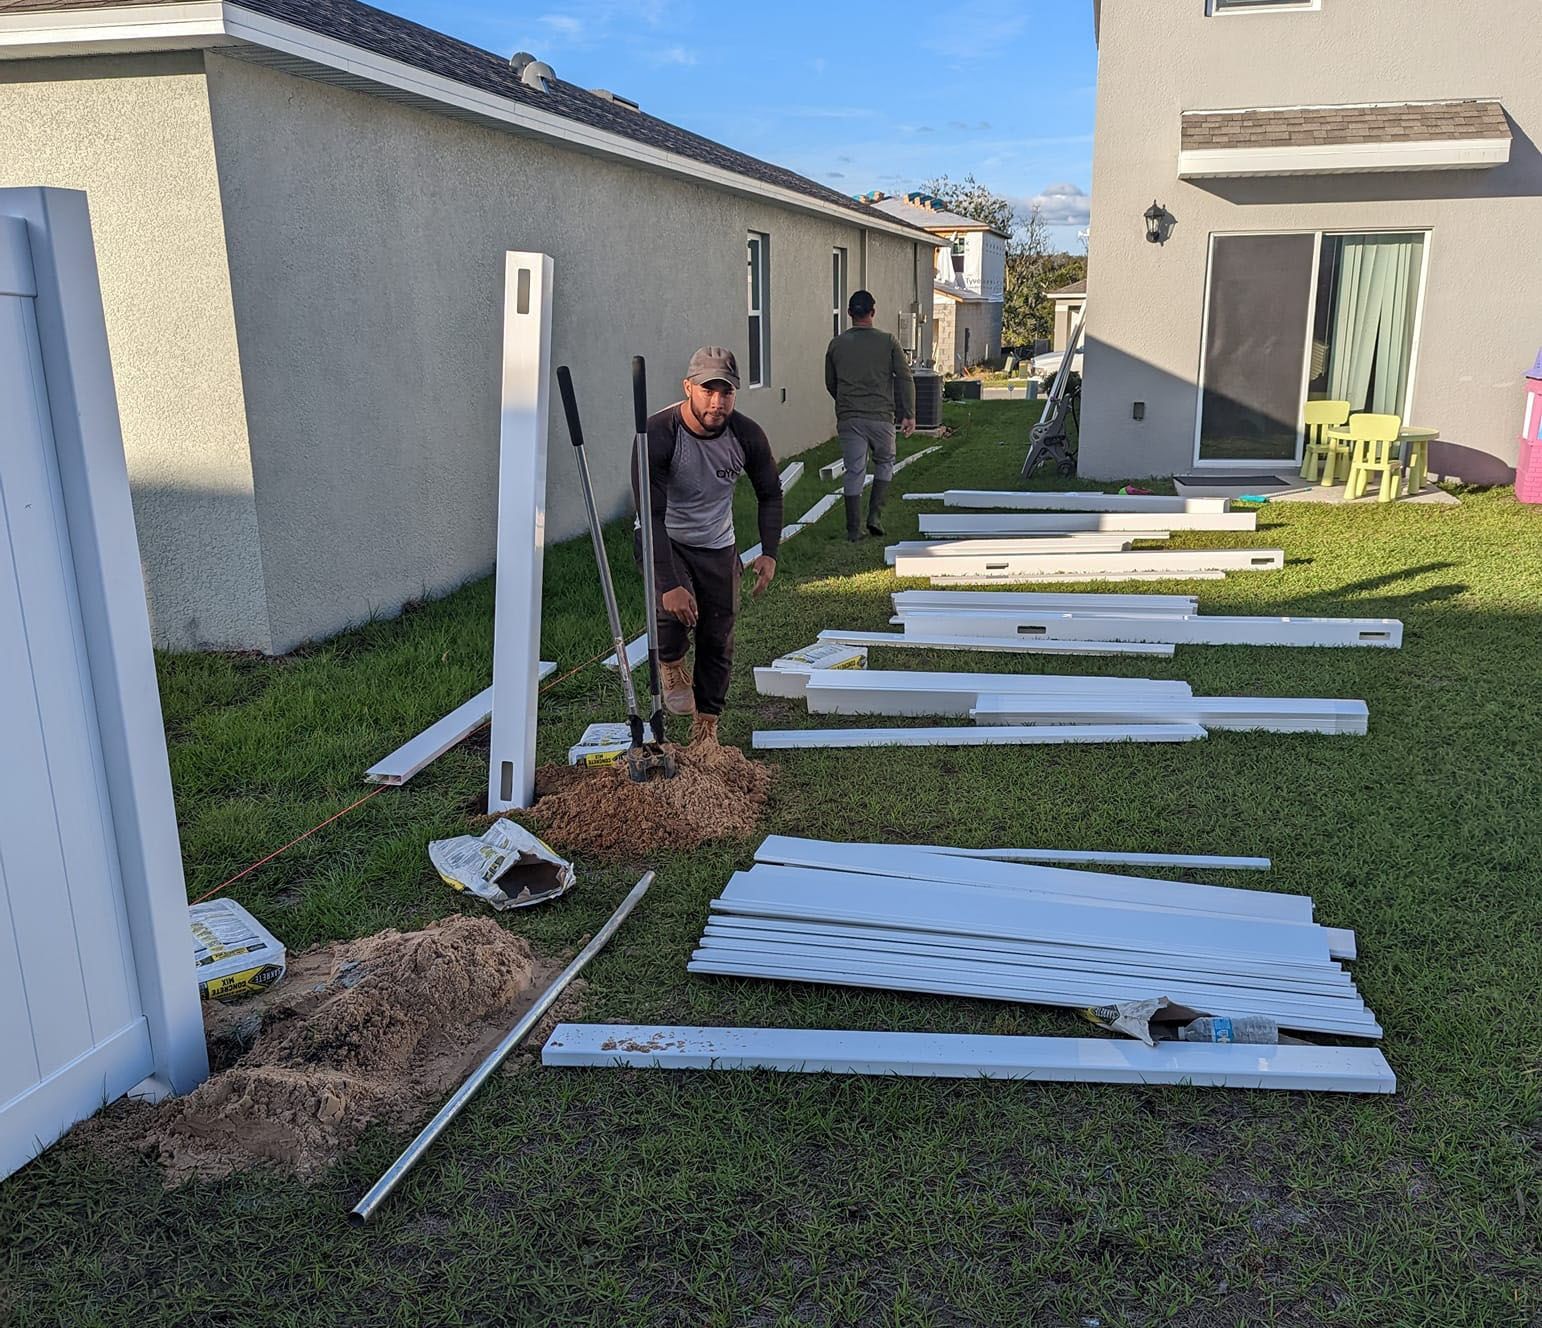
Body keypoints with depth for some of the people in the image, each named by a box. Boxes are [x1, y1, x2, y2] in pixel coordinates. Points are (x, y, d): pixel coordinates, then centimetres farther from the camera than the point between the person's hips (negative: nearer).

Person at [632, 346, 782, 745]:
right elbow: (652, 515, -31)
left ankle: (706, 727, 22)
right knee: (677, 608, -29)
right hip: (664, 541, -3)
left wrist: (769, 552, -9)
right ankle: (671, 665, 5)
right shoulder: (658, 434, -27)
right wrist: (669, 584, -39)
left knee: (718, 642, 4)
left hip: (717, 547, 3)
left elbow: (770, 494, 2)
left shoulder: (747, 435, -15)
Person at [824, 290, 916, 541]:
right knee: (884, 463, 19)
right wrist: (909, 414, -2)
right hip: (881, 416, -1)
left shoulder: (836, 344, 5)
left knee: (854, 472, 5)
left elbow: (830, 384, 14)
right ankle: (874, 515, 7)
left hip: (848, 418, 1)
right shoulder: (888, 341, 0)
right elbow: (905, 378, -5)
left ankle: (854, 529, 5)